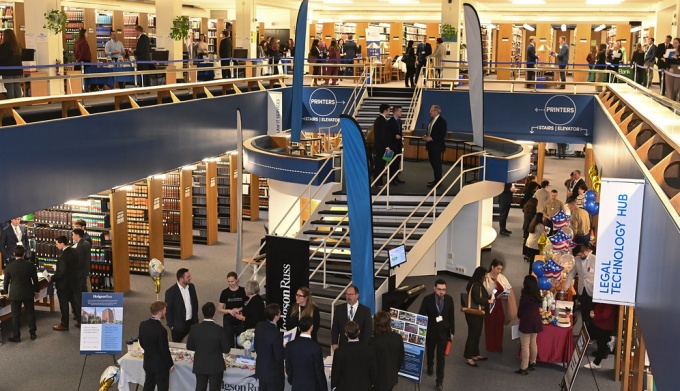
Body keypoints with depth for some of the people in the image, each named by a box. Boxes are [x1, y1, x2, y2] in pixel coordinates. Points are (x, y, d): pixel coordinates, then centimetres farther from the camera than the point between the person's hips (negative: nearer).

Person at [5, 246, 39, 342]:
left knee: (16, 315, 7)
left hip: (15, 294, -1)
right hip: (28, 293, 1)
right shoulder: (30, 264, -9)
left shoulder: (9, 266, -11)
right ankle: (32, 333, 20)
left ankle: (16, 336, 13)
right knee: (30, 313, 14)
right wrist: (37, 291, 13)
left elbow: (6, 281, -1)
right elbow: (35, 280, -2)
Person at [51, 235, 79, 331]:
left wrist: (52, 278, -13)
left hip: (63, 284, -8)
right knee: (74, 302, 18)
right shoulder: (74, 251, 0)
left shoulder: (63, 256, -26)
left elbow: (61, 272, -26)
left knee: (64, 304, 4)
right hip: (73, 282, 8)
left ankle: (64, 325, 15)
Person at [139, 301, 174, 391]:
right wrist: (171, 364, -6)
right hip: (160, 365, -7)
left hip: (148, 363, 7)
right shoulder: (161, 330, -29)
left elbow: (141, 343, 6)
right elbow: (165, 350, -21)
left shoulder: (143, 324, -7)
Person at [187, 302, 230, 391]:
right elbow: (226, 349, -13)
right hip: (216, 367, -3)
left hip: (199, 366, 3)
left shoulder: (194, 328, -11)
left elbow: (189, 346, 0)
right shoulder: (219, 329, -19)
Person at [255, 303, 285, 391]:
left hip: (261, 370, 8)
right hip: (274, 373, -8)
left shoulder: (259, 326, -6)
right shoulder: (276, 334, -31)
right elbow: (279, 357, -23)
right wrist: (285, 348, -6)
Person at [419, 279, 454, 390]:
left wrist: (452, 331, 3)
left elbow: (451, 317, -1)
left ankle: (440, 381, 8)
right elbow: (421, 315, -10)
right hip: (430, 331, 0)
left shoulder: (449, 299, -10)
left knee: (441, 356, -1)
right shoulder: (427, 299, -17)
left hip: (443, 332, 0)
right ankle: (430, 366, 55)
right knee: (430, 351, 24)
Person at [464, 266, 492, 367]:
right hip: (473, 314, -10)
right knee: (472, 335, -3)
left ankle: (475, 354, 30)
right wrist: (488, 301, -14)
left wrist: (489, 298, 5)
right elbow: (477, 299, -27)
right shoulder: (475, 285, -21)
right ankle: (468, 358, 3)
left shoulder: (479, 284, 10)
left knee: (477, 334, 18)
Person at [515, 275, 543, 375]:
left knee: (525, 345, -3)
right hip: (536, 321, 7)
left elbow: (520, 311, -7)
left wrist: (519, 317, 12)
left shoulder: (525, 297, -17)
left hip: (526, 322, -7)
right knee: (533, 343, 19)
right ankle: (532, 363, 31)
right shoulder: (537, 296, 3)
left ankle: (524, 368, -2)